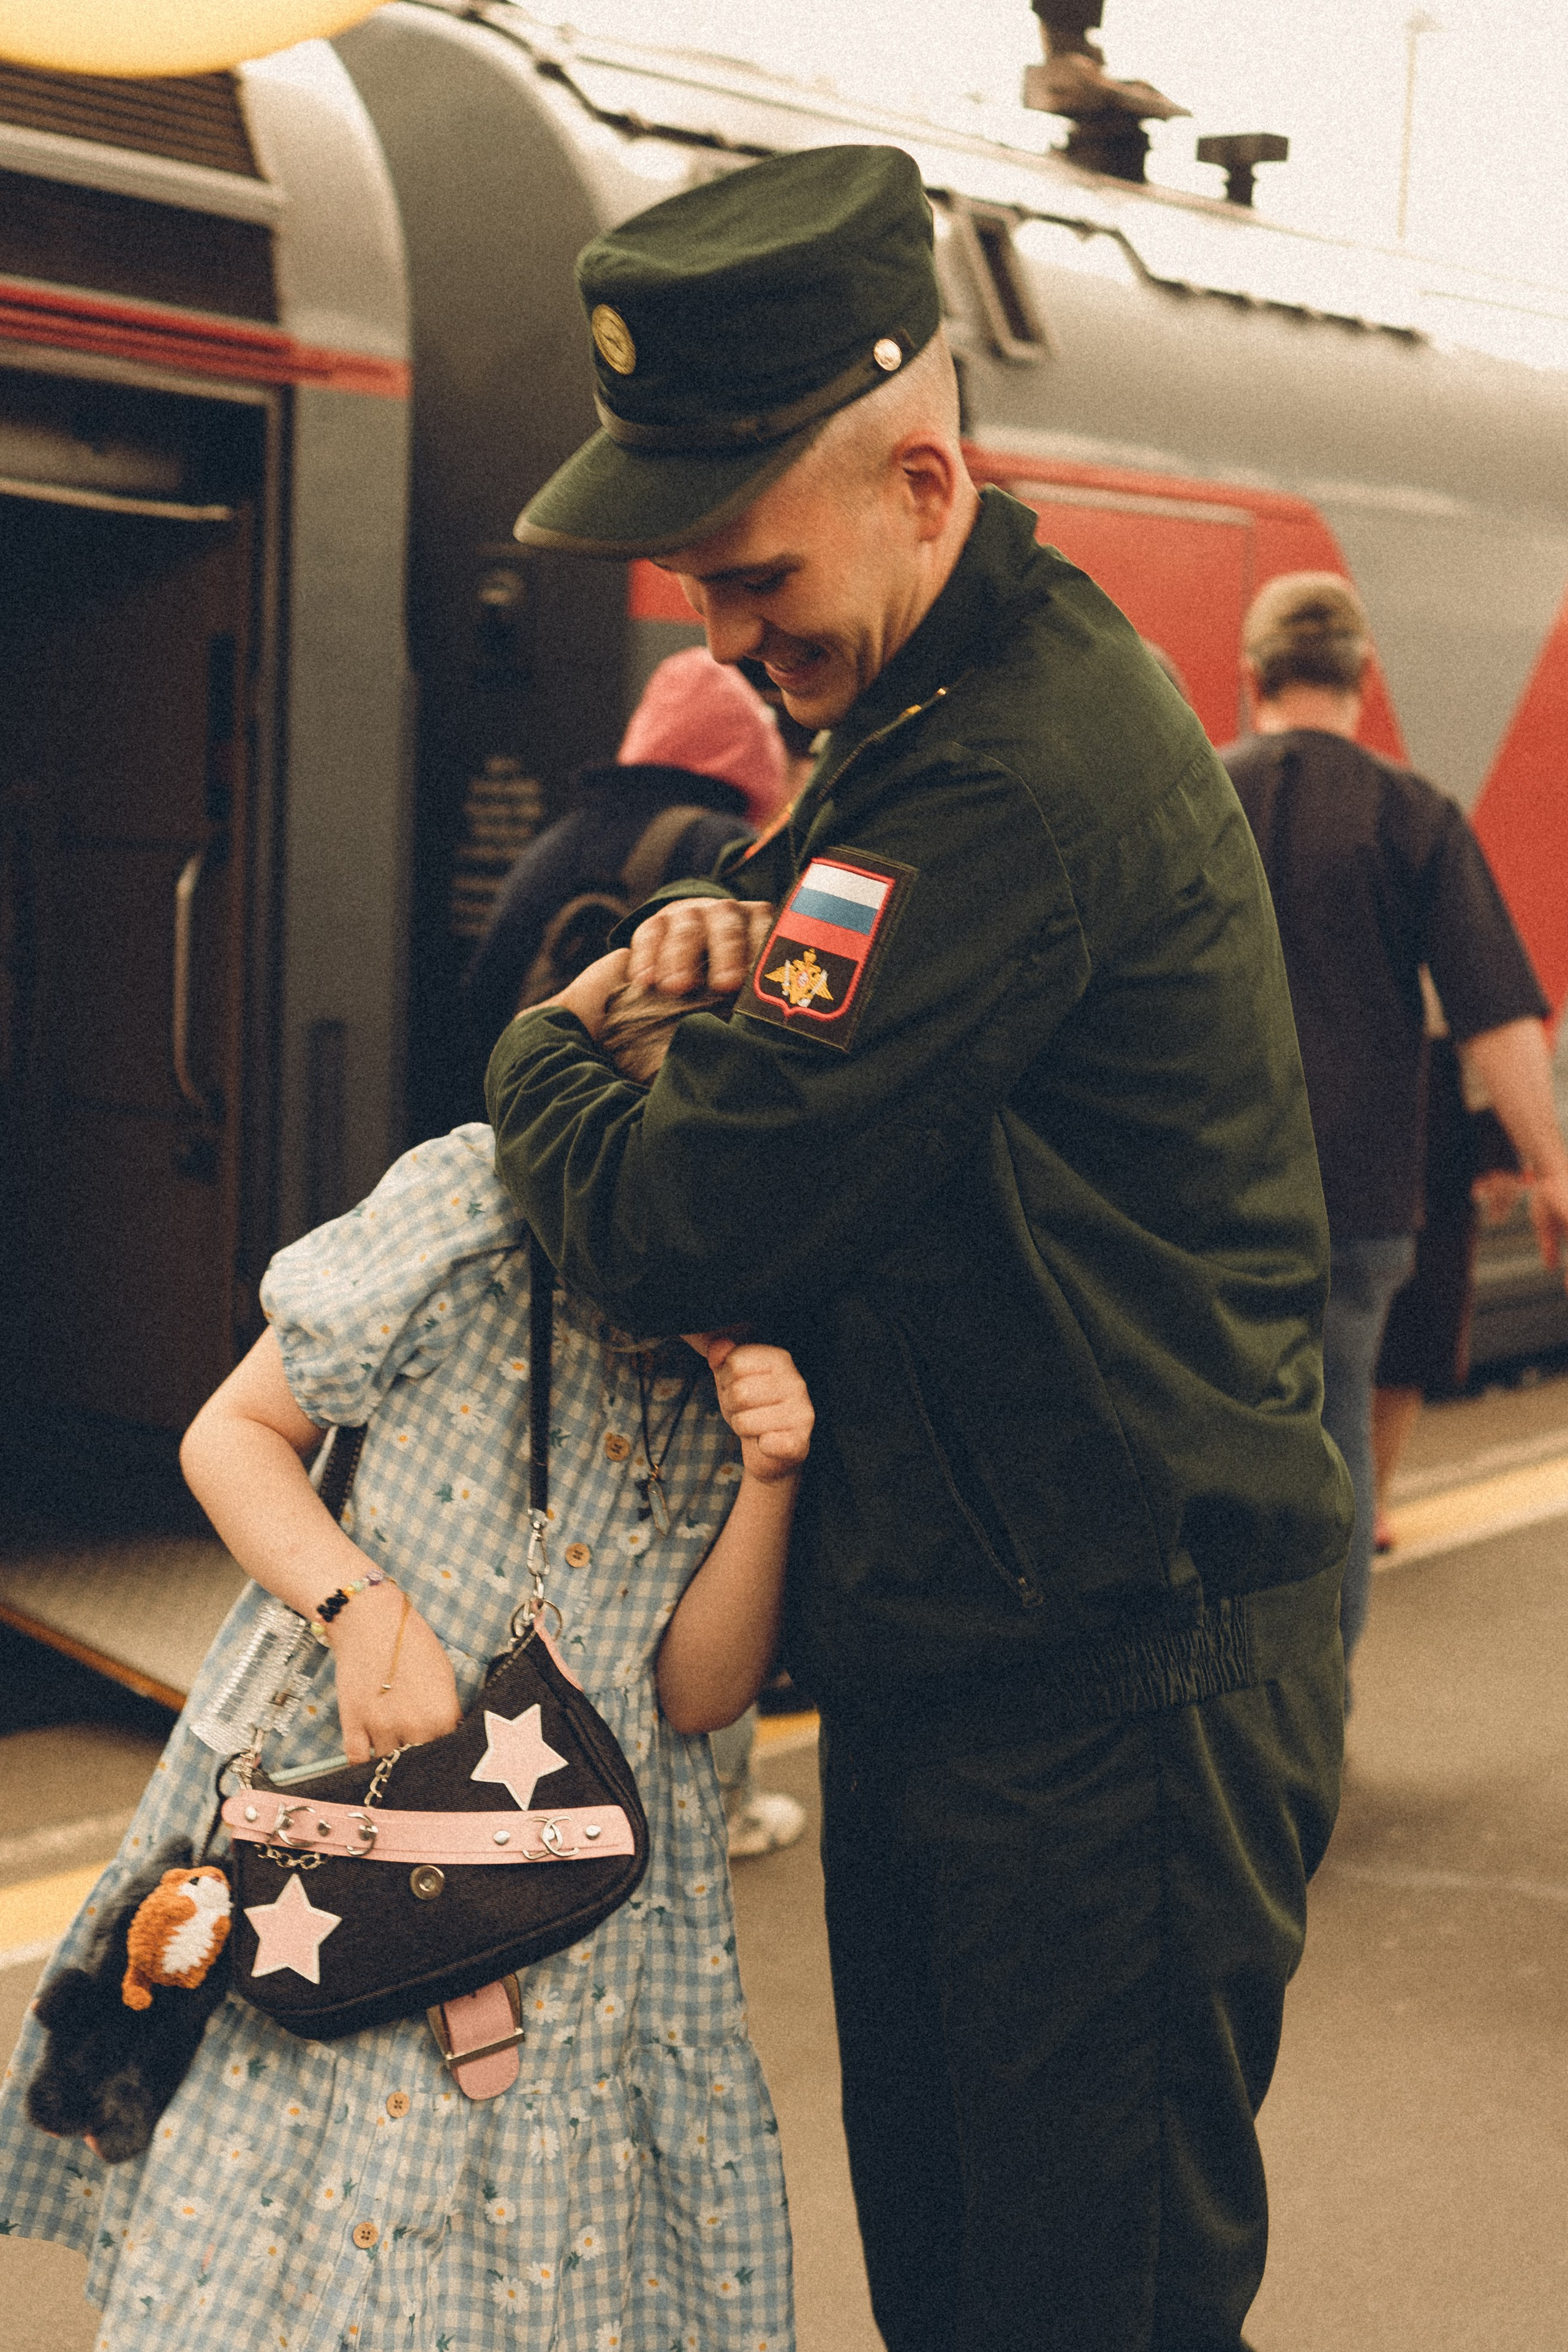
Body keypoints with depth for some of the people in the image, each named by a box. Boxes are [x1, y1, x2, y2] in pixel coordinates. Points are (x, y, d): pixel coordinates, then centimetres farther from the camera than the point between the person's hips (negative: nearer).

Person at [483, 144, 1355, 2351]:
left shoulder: (1023, 781, -25)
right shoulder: (955, 690, 9)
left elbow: (685, 1229, -25)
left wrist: (539, 1065, -3)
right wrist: (720, 924, 0)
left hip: (1116, 1688, -10)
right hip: (948, 1648, 10)